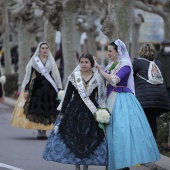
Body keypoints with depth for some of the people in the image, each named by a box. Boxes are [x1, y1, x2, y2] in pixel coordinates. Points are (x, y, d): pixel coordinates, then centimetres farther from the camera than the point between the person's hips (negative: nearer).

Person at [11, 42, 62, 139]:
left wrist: (59, 89, 5)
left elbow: (56, 76, 11)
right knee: (37, 110, -5)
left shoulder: (51, 61, 10)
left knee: (47, 110, -1)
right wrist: (26, 90, -4)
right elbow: (29, 75, 3)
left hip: (49, 88, 2)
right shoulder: (34, 61, 4)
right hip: (37, 88, -2)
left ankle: (44, 131, 5)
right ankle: (39, 132, 1)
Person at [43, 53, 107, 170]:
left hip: (91, 112, -1)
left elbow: (101, 97, 2)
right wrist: (62, 111, 2)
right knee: (74, 139, 2)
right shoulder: (74, 77, 1)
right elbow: (67, 95, 4)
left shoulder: (98, 78, 0)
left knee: (88, 140, 1)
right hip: (74, 110, 1)